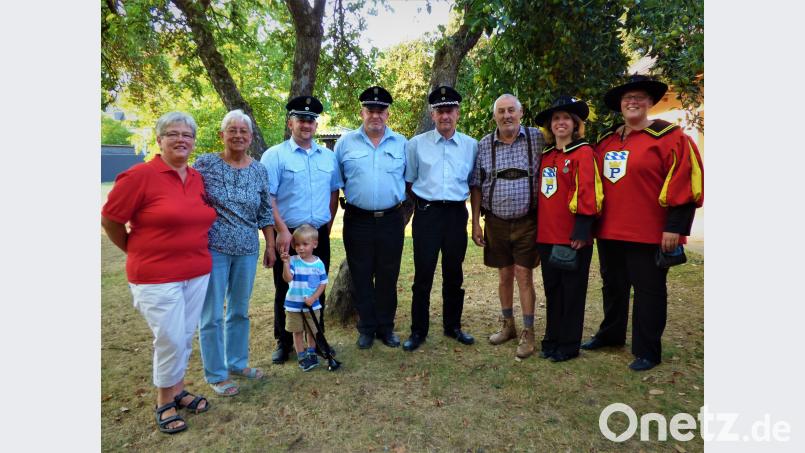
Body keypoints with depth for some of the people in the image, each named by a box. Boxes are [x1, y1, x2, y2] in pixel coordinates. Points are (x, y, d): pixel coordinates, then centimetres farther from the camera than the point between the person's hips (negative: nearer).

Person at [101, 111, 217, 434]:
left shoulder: (197, 178, 5)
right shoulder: (140, 175, -12)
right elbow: (109, 219, -6)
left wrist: (194, 252, 13)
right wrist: (137, 251, 4)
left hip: (198, 272, 6)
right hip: (156, 276, -6)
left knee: (186, 337, 15)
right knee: (170, 340, 1)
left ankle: (177, 390, 35)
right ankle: (164, 402, 24)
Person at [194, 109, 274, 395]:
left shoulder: (259, 171, 6)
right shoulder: (205, 163, -4)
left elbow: (265, 213, 10)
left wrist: (270, 246, 9)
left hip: (247, 251, 4)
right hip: (212, 250, -3)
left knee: (240, 311, 15)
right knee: (212, 314, 4)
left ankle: (238, 362, 33)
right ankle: (216, 375, 20)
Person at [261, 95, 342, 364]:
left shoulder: (328, 156, 10)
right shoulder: (275, 155, -4)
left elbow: (334, 191, 17)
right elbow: (267, 197, -10)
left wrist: (328, 225, 11)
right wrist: (282, 231, -16)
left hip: (319, 235, 4)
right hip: (288, 235, -4)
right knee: (285, 291, 8)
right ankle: (283, 343, 23)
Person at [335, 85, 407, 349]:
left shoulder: (401, 143, 6)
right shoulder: (346, 142, 4)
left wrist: (406, 213, 7)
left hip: (391, 220, 1)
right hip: (357, 221, 0)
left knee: (388, 277, 8)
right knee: (361, 277, 7)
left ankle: (386, 328, 24)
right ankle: (366, 329, 23)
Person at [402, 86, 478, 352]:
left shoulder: (471, 145, 6)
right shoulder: (416, 144, 2)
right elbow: (408, 181, 9)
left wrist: (467, 209, 8)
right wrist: (421, 202, 5)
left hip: (457, 213, 2)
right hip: (426, 213, -1)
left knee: (454, 274, 13)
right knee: (423, 275, 2)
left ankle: (452, 326, 29)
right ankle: (418, 331, 16)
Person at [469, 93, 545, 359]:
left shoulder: (537, 139, -3)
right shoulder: (484, 145, 3)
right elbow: (476, 185, 5)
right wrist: (475, 223, 1)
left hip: (527, 221, -2)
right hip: (496, 222, 2)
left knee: (523, 275, -1)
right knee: (504, 275, 12)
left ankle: (528, 332, 13)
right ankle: (508, 325, 29)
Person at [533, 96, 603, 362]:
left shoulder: (583, 152, -5)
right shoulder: (546, 155, 13)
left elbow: (587, 193, -12)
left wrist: (581, 230, -17)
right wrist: (538, 228, 14)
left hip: (572, 237, -6)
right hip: (547, 235, 6)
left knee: (572, 291, 6)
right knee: (552, 290, 13)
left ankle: (568, 345, 19)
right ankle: (552, 340, 26)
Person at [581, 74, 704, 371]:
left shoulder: (668, 136, -6)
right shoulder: (606, 141, 12)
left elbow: (684, 184, -11)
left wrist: (674, 226, -15)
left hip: (648, 234, -6)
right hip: (609, 232, 6)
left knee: (648, 291, 5)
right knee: (613, 286, 19)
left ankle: (646, 351, 18)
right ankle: (610, 334, 37)